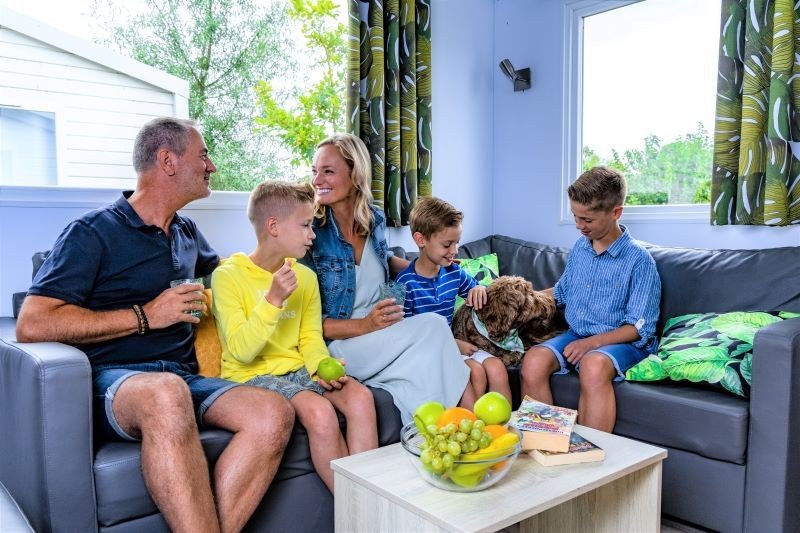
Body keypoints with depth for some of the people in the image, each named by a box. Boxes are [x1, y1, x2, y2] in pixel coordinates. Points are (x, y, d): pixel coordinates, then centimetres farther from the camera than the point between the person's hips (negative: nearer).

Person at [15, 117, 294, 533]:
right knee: (166, 393, -42)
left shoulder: (186, 232, 21)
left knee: (274, 413, -25)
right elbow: (31, 325, -10)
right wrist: (145, 316, -11)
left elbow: (216, 268, 45)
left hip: (184, 379, 6)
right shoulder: (92, 232, 0)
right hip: (114, 382, -5)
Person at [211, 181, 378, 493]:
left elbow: (310, 337, 9)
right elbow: (241, 351, -16)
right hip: (252, 375, -5)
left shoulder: (305, 277, 9)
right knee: (319, 411, -31)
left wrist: (322, 366, -12)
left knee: (360, 396, -22)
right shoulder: (227, 276, -9)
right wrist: (273, 299, -26)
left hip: (298, 370, 6)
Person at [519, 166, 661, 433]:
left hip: (622, 340, -5)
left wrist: (592, 342, -23)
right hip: (576, 335, 5)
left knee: (593, 365, -39)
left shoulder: (639, 259, -8)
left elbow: (639, 328, -10)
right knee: (533, 360, -26)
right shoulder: (579, 248, 10)